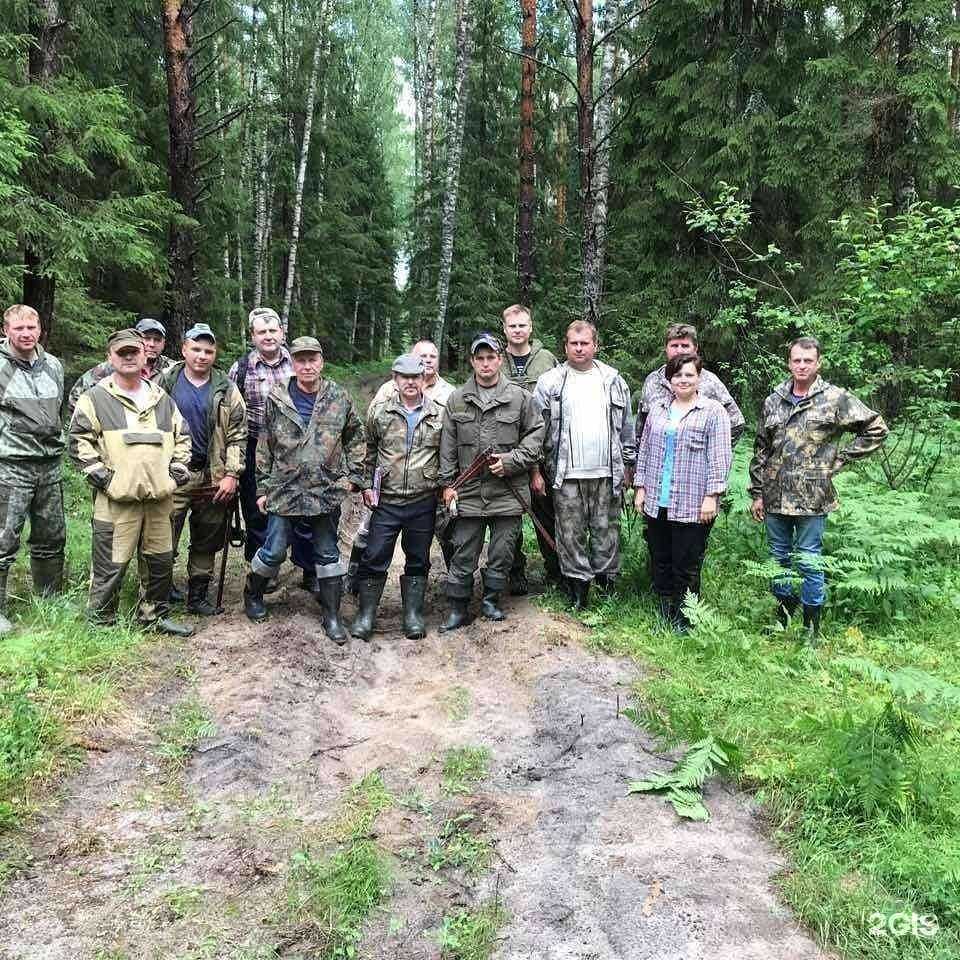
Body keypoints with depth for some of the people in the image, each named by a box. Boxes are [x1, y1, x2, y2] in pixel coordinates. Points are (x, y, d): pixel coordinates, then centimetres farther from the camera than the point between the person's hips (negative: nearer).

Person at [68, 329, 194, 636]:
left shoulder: (162, 399, 15)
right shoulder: (95, 398, 0)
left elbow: (182, 435, 22)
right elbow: (79, 440, -3)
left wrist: (178, 469, 10)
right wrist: (100, 475, -8)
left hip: (159, 497, 5)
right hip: (117, 499, -5)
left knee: (161, 560, 14)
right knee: (111, 565, -2)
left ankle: (154, 614, 30)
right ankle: (101, 622, 14)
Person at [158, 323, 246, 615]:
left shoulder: (226, 389, 6)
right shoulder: (166, 384, 2)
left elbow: (238, 433, 4)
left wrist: (231, 474, -3)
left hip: (214, 479, 2)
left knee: (206, 544, 12)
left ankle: (198, 596, 26)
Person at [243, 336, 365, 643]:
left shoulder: (339, 398, 0)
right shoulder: (276, 399, -1)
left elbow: (355, 438, 9)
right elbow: (265, 446, 4)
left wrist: (352, 476, 3)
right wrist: (263, 488, 4)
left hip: (327, 491, 1)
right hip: (284, 489, 0)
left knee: (328, 554, 9)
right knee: (274, 552, 7)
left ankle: (331, 614, 21)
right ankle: (253, 594, 35)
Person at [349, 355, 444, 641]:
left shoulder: (439, 414, 3)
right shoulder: (378, 412, 3)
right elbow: (369, 452, 11)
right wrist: (367, 485, 6)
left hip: (424, 502, 0)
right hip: (386, 500, 0)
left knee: (418, 560, 10)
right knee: (374, 558, 2)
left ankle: (413, 615, 22)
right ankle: (365, 614, 15)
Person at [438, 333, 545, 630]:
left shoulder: (520, 397, 1)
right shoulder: (457, 400, 6)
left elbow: (535, 435, 4)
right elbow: (448, 447, 8)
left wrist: (512, 461, -9)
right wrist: (448, 483, 4)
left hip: (508, 492, -1)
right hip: (469, 492, 1)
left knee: (502, 553, 9)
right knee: (463, 555, 6)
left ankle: (491, 600, 27)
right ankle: (458, 608, 17)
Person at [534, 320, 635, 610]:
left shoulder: (614, 381, 10)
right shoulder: (550, 382, 3)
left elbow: (626, 427, 14)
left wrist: (628, 464, 12)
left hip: (607, 473, 2)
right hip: (566, 475, -1)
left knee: (606, 531, 7)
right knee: (571, 534, 4)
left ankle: (606, 582, 20)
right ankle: (578, 584, 15)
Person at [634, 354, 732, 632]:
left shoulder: (713, 411, -3)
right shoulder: (658, 408, 12)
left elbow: (720, 458, -7)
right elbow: (644, 449, 15)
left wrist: (712, 496, -12)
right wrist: (641, 487, 11)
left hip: (692, 506, -5)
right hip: (656, 502, 5)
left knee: (686, 567, 2)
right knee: (660, 563, 13)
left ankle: (683, 624, 16)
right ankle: (664, 617, 26)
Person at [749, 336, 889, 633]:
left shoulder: (836, 399, -3)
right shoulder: (773, 401, 9)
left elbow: (876, 429, 0)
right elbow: (760, 450, 12)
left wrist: (840, 459, -3)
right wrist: (757, 494, 9)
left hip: (812, 497, -4)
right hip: (775, 496, 4)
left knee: (809, 561, 3)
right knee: (778, 558, 14)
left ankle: (811, 627, 17)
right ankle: (783, 616, 30)